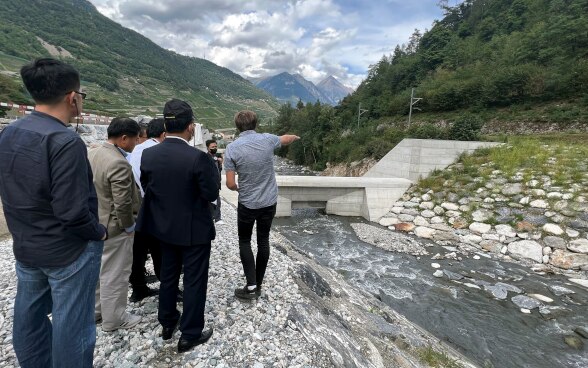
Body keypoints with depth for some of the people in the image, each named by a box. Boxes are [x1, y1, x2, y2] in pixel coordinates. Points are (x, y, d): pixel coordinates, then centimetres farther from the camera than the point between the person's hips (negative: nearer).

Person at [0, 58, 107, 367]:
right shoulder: (65, 141, -24)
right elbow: (72, 211, -27)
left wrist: (25, 231, 18)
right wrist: (99, 233, -10)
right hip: (68, 250, -8)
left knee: (29, 318, 23)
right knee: (71, 325, 9)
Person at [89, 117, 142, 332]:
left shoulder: (92, 154, 3)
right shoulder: (119, 163, -27)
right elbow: (123, 203, -27)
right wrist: (129, 226, -12)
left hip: (95, 223, 10)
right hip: (113, 227, -10)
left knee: (98, 269, 23)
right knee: (114, 275, 6)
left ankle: (94, 310, 40)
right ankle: (113, 319, 22)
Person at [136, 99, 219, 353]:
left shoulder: (148, 154, -6)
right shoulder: (198, 157, -24)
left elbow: (146, 188, 5)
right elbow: (211, 194, -17)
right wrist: (213, 167, -3)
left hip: (164, 226, 6)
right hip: (194, 229, -6)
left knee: (168, 275, 23)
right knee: (194, 281, 10)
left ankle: (166, 323, 41)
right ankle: (190, 334, 25)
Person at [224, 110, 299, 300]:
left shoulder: (232, 148, -12)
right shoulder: (267, 139, -5)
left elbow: (230, 183, -11)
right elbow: (286, 139, 19)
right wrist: (296, 137, 41)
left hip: (247, 203, -3)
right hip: (269, 201, 3)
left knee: (245, 242, 14)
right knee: (263, 241, 13)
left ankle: (251, 286, 9)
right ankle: (258, 285, 24)